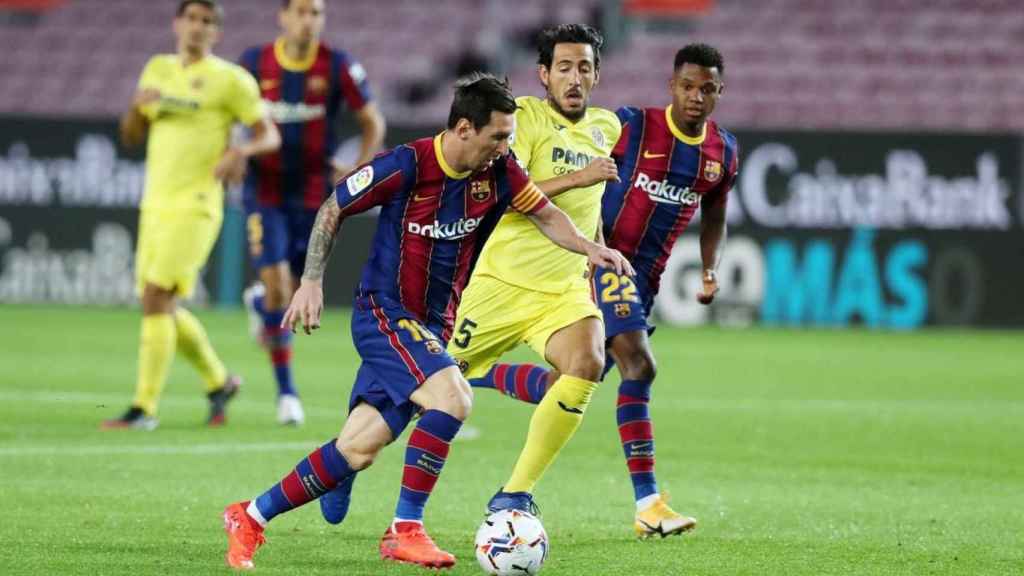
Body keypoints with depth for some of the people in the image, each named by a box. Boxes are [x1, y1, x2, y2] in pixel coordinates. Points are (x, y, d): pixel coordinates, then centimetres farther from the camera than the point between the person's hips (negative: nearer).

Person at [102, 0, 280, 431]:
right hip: (155, 203, 7)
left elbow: (270, 135, -1)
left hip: (194, 206, -7)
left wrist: (241, 151, -22)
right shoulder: (158, 69, 15)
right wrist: (138, 106, -4)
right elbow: (131, 136, 17)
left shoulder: (230, 79, -3)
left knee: (156, 299, -15)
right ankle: (219, 382, 30)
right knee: (163, 308, 9)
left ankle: (144, 408, -12)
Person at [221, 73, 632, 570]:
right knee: (452, 397, -28)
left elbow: (545, 215, 12)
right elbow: (332, 209, -6)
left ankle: (251, 516, 15)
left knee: (358, 451, 1)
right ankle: (405, 530, -18)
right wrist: (312, 280, -10)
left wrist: (589, 248, -5)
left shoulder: (498, 172, -3)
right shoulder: (406, 167, -18)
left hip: (432, 325, 6)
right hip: (383, 312, -6)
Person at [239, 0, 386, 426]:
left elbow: (373, 123, 1)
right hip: (265, 192, -1)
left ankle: (259, 301, 49)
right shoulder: (254, 63, -4)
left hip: (312, 195, 1)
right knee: (277, 287, -13)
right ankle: (286, 391, 0)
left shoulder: (338, 67, -7)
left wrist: (359, 171, -11)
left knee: (298, 292, 10)